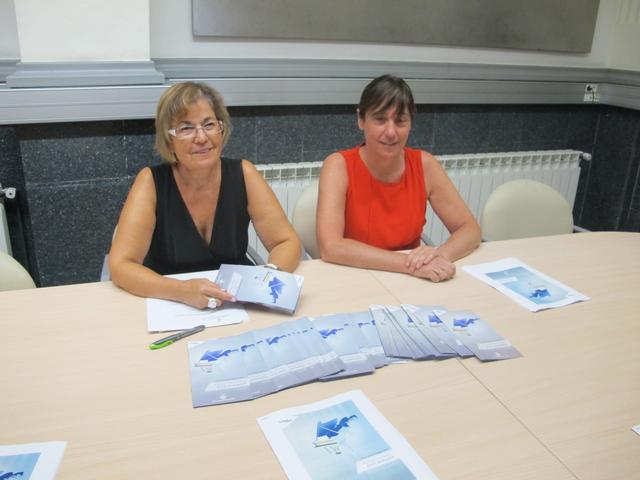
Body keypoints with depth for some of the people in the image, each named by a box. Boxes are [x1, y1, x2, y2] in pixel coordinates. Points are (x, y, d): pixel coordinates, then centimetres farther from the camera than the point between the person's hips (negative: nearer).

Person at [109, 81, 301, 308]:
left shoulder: (243, 174, -5)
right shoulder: (152, 181, -11)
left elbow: (287, 242, -5)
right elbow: (120, 265, -17)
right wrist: (183, 291, -33)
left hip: (238, 304, 3)